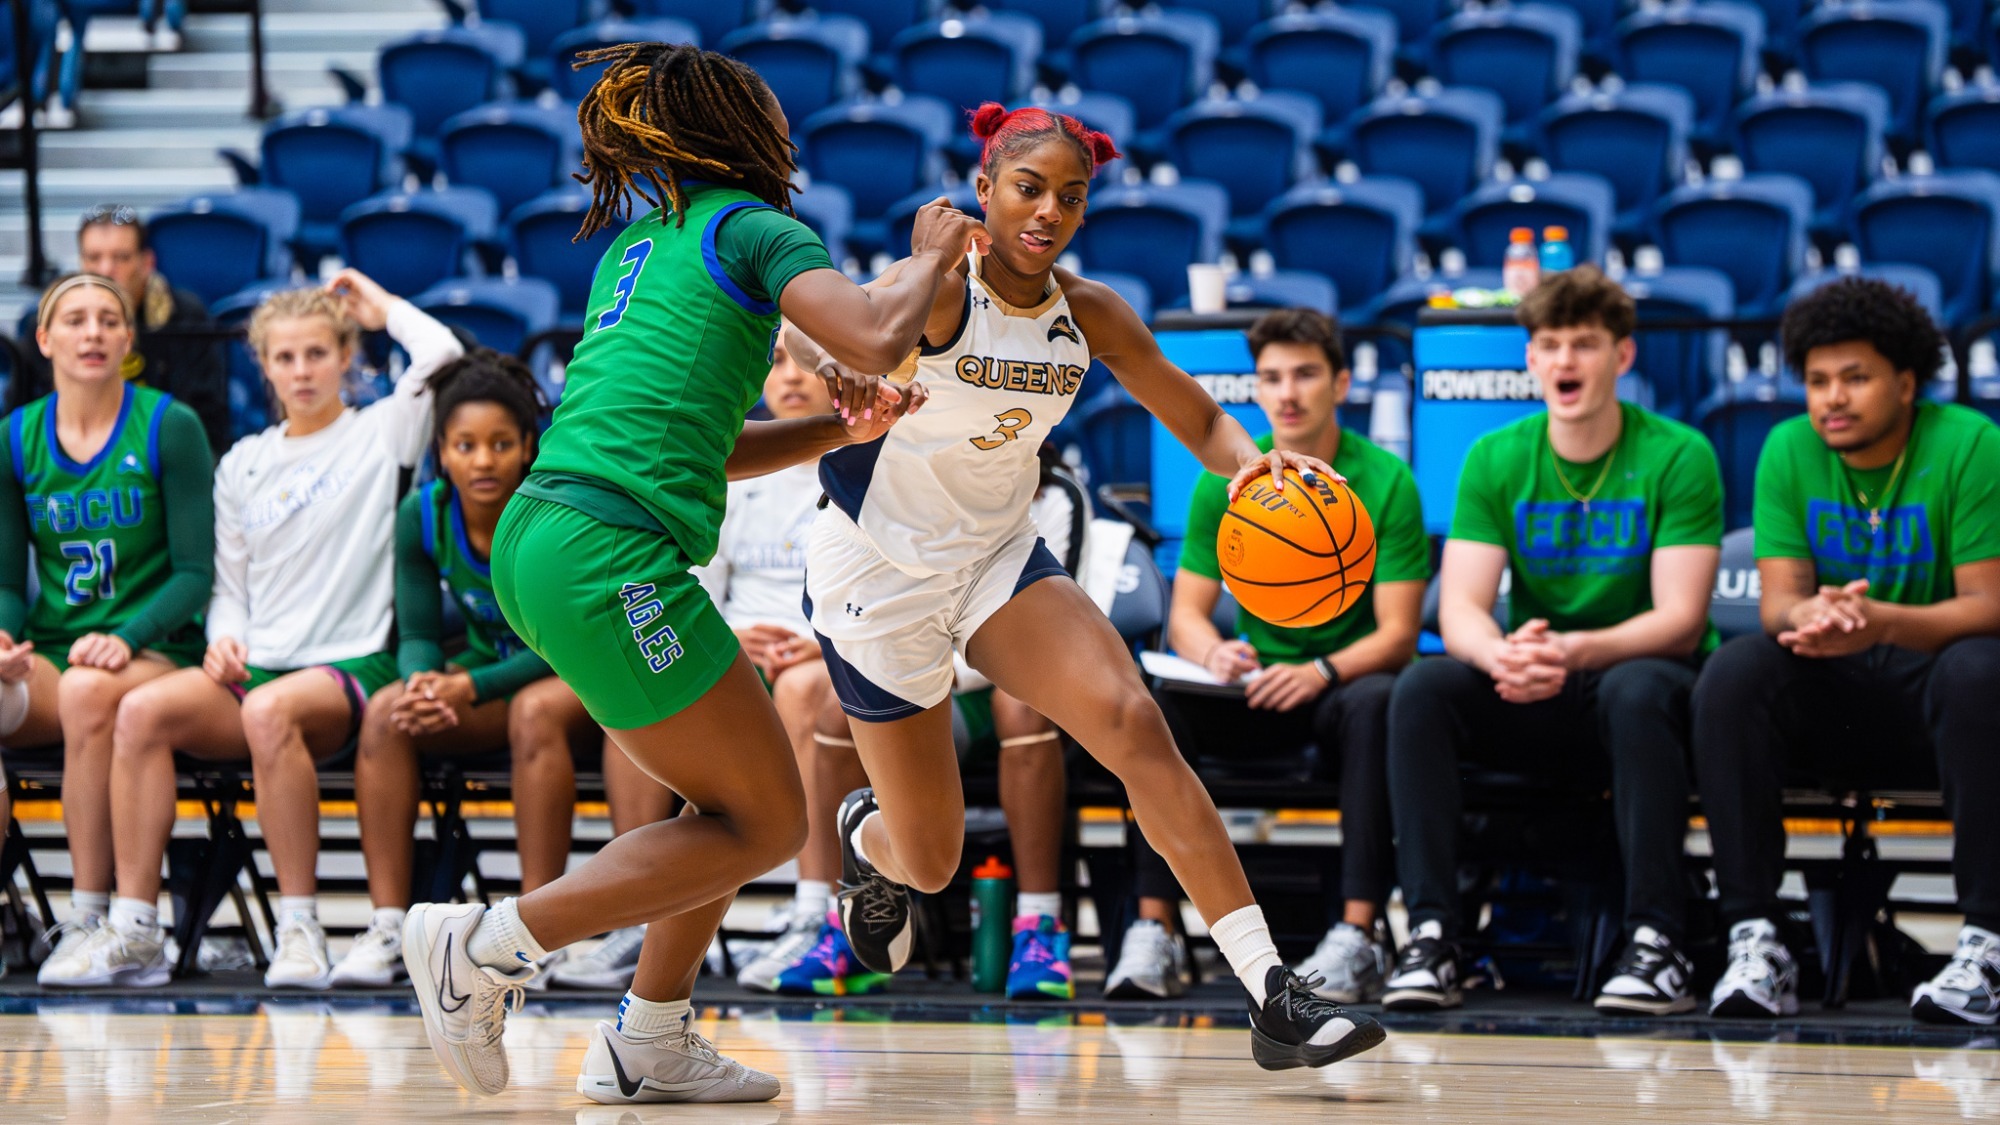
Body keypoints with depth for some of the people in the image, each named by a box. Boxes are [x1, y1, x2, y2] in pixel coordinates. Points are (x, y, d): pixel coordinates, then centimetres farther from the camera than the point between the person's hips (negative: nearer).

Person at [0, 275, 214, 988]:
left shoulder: (169, 428, 0)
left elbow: (196, 573, -3)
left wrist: (126, 639, -19)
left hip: (155, 653, -2)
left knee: (88, 692, -39)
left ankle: (89, 919, -33)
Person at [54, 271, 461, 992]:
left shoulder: (381, 433, 8)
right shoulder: (242, 464, 21)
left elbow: (441, 353, -9)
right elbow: (229, 583, 20)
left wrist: (380, 307, 9)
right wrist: (226, 636, -2)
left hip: (351, 665, -5)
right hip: (255, 664, 5)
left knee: (270, 711, -39)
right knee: (141, 709, -25)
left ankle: (299, 927, -32)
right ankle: (134, 927, -26)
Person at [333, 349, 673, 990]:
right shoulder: (423, 516, -8)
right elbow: (418, 633, -4)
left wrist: (470, 689, -33)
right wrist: (426, 680, -29)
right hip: (491, 673, 4)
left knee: (535, 709, -37)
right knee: (388, 710, -23)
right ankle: (388, 925, -25)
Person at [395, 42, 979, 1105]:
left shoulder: (639, 242, 25)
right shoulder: (752, 228, 0)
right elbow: (876, 340, -14)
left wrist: (837, 430, 18)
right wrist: (931, 255, 6)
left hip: (536, 538, 9)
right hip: (607, 550, -9)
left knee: (743, 791, 19)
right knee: (766, 821, -2)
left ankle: (646, 1045, 17)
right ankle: (485, 949, -7)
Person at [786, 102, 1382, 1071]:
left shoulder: (1090, 316, -2)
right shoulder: (938, 291, -19)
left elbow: (1198, 420, 6)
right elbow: (813, 333, -32)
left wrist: (1251, 461, -18)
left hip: (999, 556, 4)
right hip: (880, 572, -4)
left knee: (1135, 724, -21)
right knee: (928, 862, 3)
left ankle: (1270, 997, -24)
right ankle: (865, 839, 46)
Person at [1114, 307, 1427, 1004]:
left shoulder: (1386, 483, -8)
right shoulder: (1225, 482, 1)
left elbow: (1398, 633, -11)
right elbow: (1186, 613, 0)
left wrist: (1321, 671, -31)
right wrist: (1214, 654, -25)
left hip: (1346, 681, -3)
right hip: (1255, 684, 3)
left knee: (1376, 703, -38)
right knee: (1152, 698, -27)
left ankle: (1358, 935, -41)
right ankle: (1154, 931, -30)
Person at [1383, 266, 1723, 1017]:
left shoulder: (1677, 457, -7)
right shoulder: (1496, 461, 3)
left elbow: (1680, 620, -15)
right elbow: (1459, 610, -6)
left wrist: (1577, 653, -34)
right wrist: (1504, 656, -32)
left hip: (1646, 678, -3)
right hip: (1533, 704, 3)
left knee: (1636, 690, -38)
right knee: (1422, 690, -25)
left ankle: (1658, 944, -36)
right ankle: (1430, 935, -28)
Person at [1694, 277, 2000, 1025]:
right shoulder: (1789, 452, 1)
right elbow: (1778, 601, -5)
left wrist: (1880, 621, -37)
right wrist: (1809, 616, -32)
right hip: (1829, 698, 3)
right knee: (1734, 671, -26)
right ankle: (1753, 940, -29)